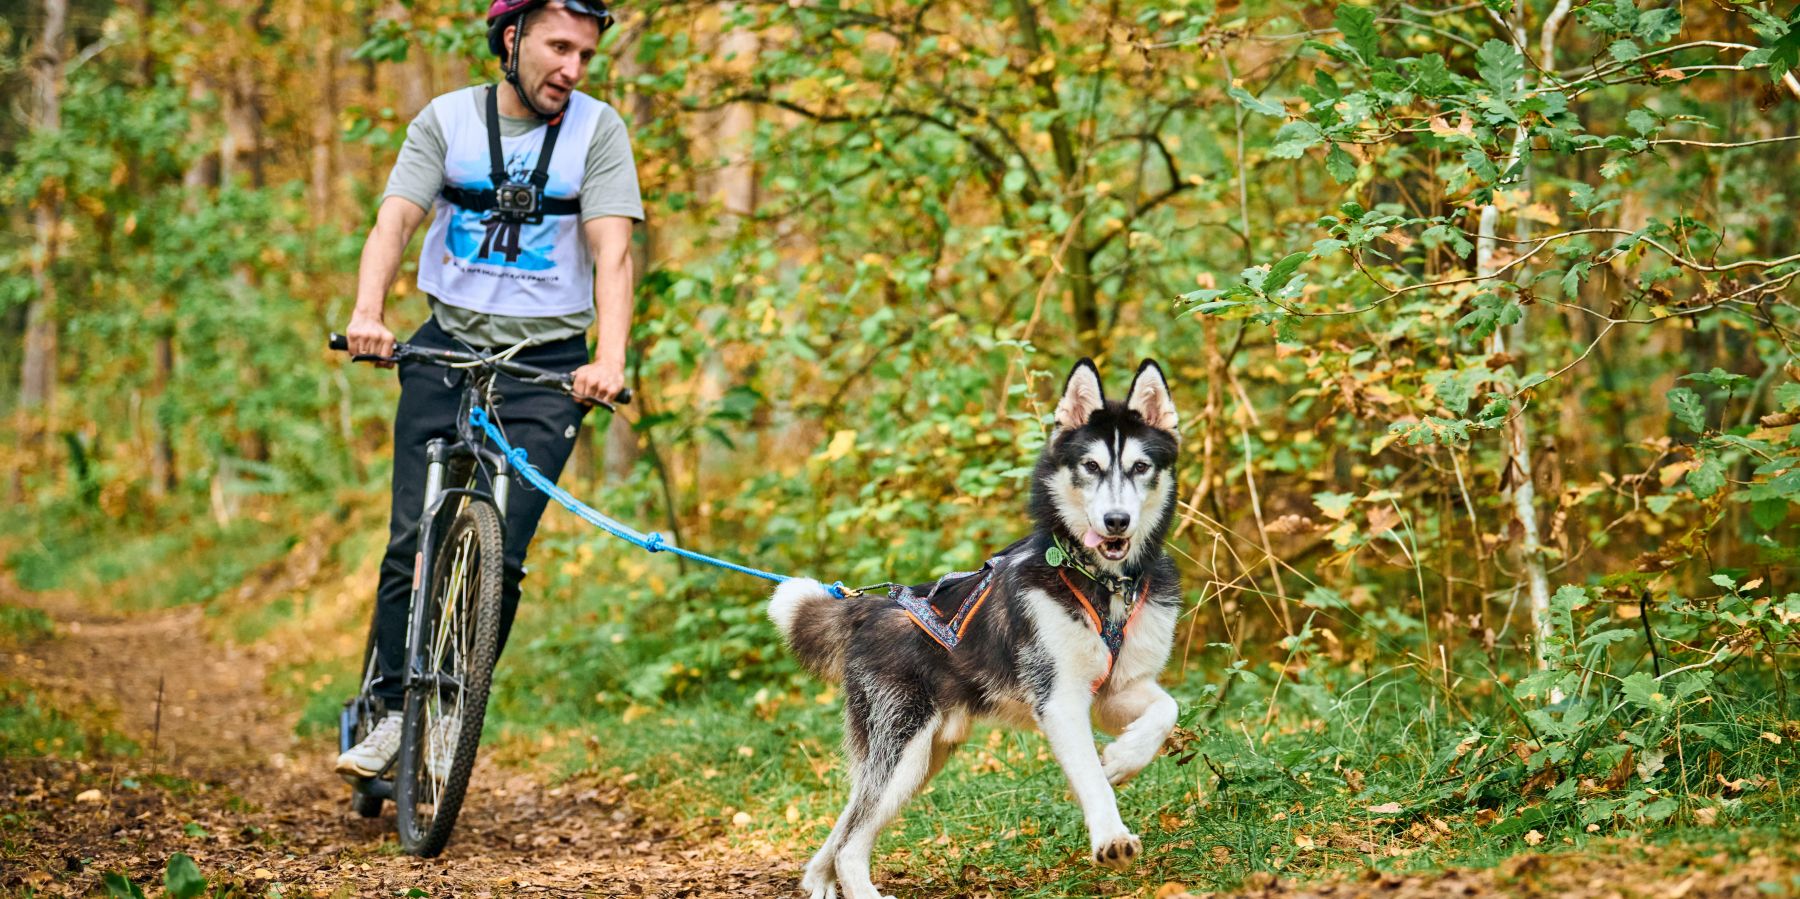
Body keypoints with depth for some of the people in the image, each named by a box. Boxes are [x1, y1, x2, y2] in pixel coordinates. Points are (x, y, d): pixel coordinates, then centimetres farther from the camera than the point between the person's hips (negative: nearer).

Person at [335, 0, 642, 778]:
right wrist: (367, 314, -30)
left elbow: (612, 252, -12)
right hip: (448, 349, 1)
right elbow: (394, 223, -10)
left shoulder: (598, 131, -2)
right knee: (415, 543, -7)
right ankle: (393, 710, 7)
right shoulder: (446, 121, 1)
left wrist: (610, 360, -29)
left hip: (548, 364, -1)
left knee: (498, 556, -10)